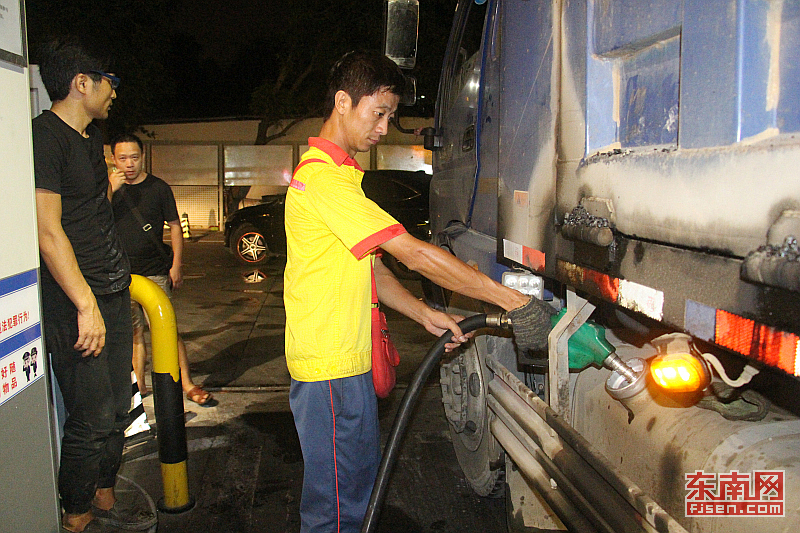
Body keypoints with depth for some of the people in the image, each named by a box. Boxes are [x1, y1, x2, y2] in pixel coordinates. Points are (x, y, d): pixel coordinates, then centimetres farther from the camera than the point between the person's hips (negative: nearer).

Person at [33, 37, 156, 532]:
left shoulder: (92, 135, 16)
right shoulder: (44, 136, -13)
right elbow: (48, 231, -19)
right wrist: (86, 305, -23)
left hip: (113, 291, 9)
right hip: (74, 300, -9)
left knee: (117, 409, 14)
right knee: (93, 418, -3)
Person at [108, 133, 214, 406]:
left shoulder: (158, 187, 2)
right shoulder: (108, 188, 8)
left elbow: (175, 227, 6)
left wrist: (176, 265, -1)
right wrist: (111, 190, -16)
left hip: (155, 272, -3)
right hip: (121, 273, 3)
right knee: (134, 332, 11)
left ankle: (187, 384, 0)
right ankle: (139, 384, 22)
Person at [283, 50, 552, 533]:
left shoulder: (339, 173, 16)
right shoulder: (324, 177, -19)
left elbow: (370, 267, 15)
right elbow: (415, 255, -24)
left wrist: (426, 315, 3)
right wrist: (510, 299, -20)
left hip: (347, 357, 10)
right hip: (330, 365, -10)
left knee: (363, 465, 21)